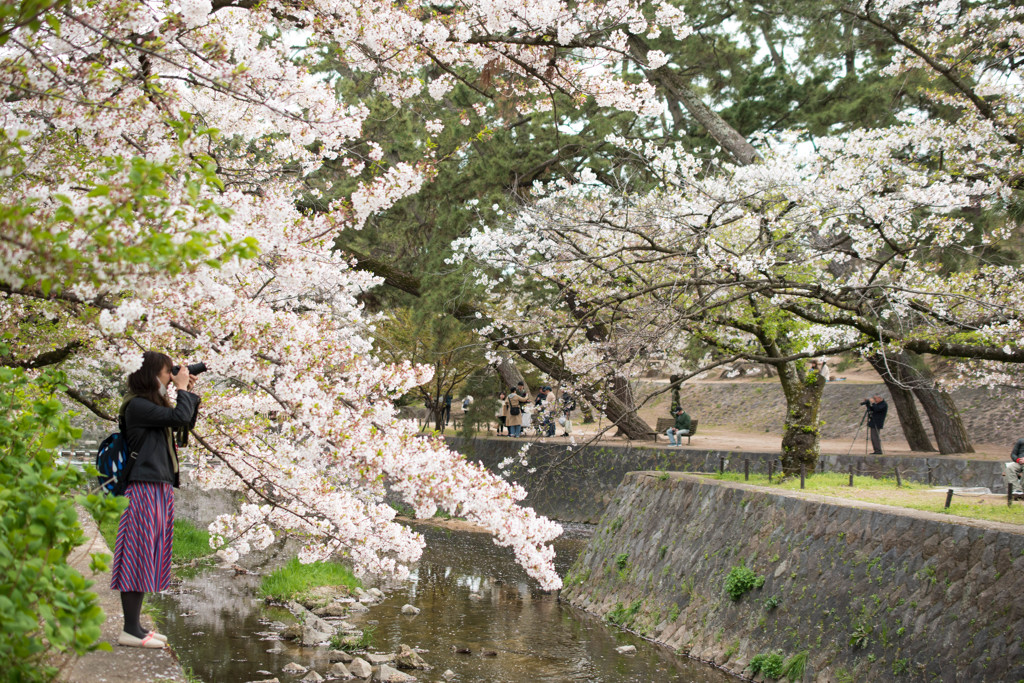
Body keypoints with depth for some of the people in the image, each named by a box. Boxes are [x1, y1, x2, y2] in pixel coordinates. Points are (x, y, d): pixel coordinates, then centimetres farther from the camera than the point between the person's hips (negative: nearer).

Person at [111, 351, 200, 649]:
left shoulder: (153, 405, 19)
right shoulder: (137, 406, -12)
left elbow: (187, 423, 23)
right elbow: (180, 417, -19)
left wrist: (189, 392, 15)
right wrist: (182, 389, -5)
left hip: (160, 489, 10)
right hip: (145, 488, -10)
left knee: (149, 557, 10)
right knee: (140, 556, -8)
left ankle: (135, 626, 14)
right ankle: (130, 630, -5)